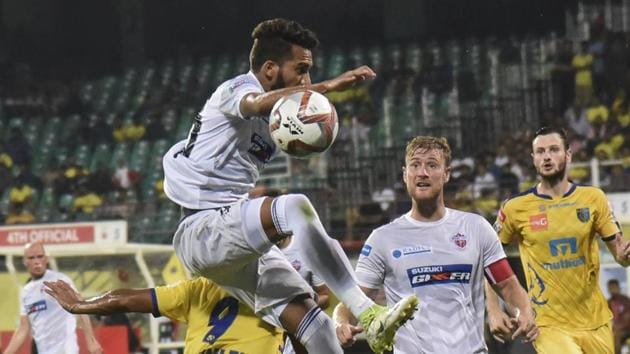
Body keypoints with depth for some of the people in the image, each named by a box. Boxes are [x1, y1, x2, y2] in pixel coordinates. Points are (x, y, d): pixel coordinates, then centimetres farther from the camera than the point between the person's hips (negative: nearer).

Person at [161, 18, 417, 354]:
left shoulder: (269, 122, 19)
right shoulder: (236, 90, -7)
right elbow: (258, 103, -35)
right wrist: (326, 87, -48)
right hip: (204, 228, -10)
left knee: (312, 323, -5)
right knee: (296, 206, -34)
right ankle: (368, 315, -38)